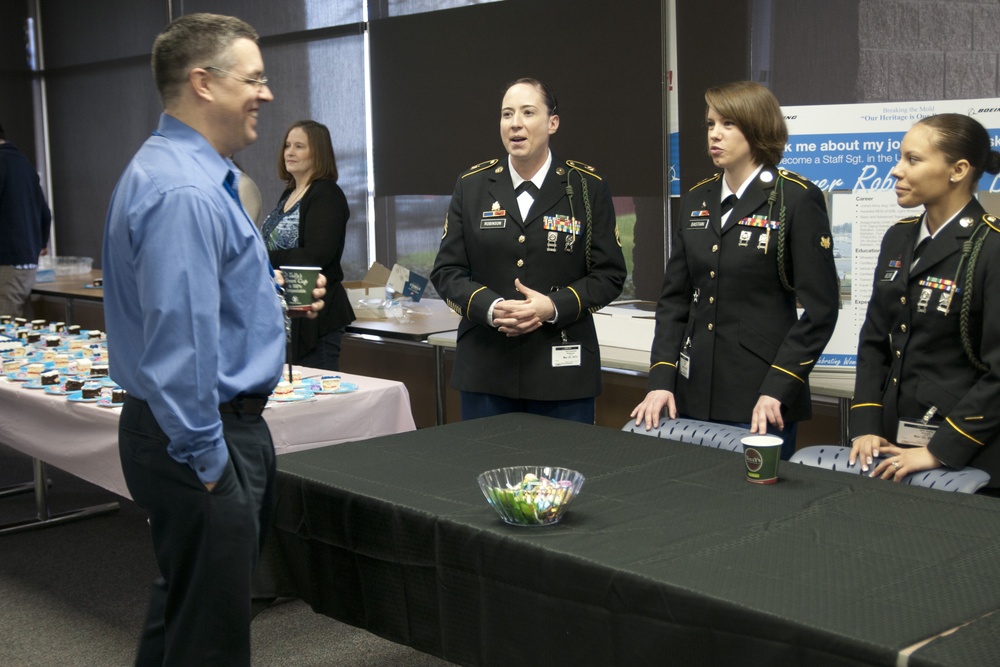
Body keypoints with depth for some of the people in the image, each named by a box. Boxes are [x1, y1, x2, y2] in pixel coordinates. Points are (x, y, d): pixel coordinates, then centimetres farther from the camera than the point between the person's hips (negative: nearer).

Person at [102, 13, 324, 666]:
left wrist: (278, 300, 10)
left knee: (183, 605, 24)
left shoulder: (202, 173, 12)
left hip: (228, 417, 11)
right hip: (205, 437, -11)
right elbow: (179, 338, -28)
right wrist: (205, 458, -22)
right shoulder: (184, 191, -23)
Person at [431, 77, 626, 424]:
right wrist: (491, 307, -15)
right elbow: (446, 271, 5)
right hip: (486, 368, 2)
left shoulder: (587, 187, 0)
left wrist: (553, 306, -16)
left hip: (562, 368, -1)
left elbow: (609, 274, 0)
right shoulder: (472, 185, 6)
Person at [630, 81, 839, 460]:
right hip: (693, 396, 5)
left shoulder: (797, 199, -6)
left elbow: (820, 309, -8)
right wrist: (661, 380, 0)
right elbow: (674, 298, 11)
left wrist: (776, 389, -15)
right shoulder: (697, 200, 11)